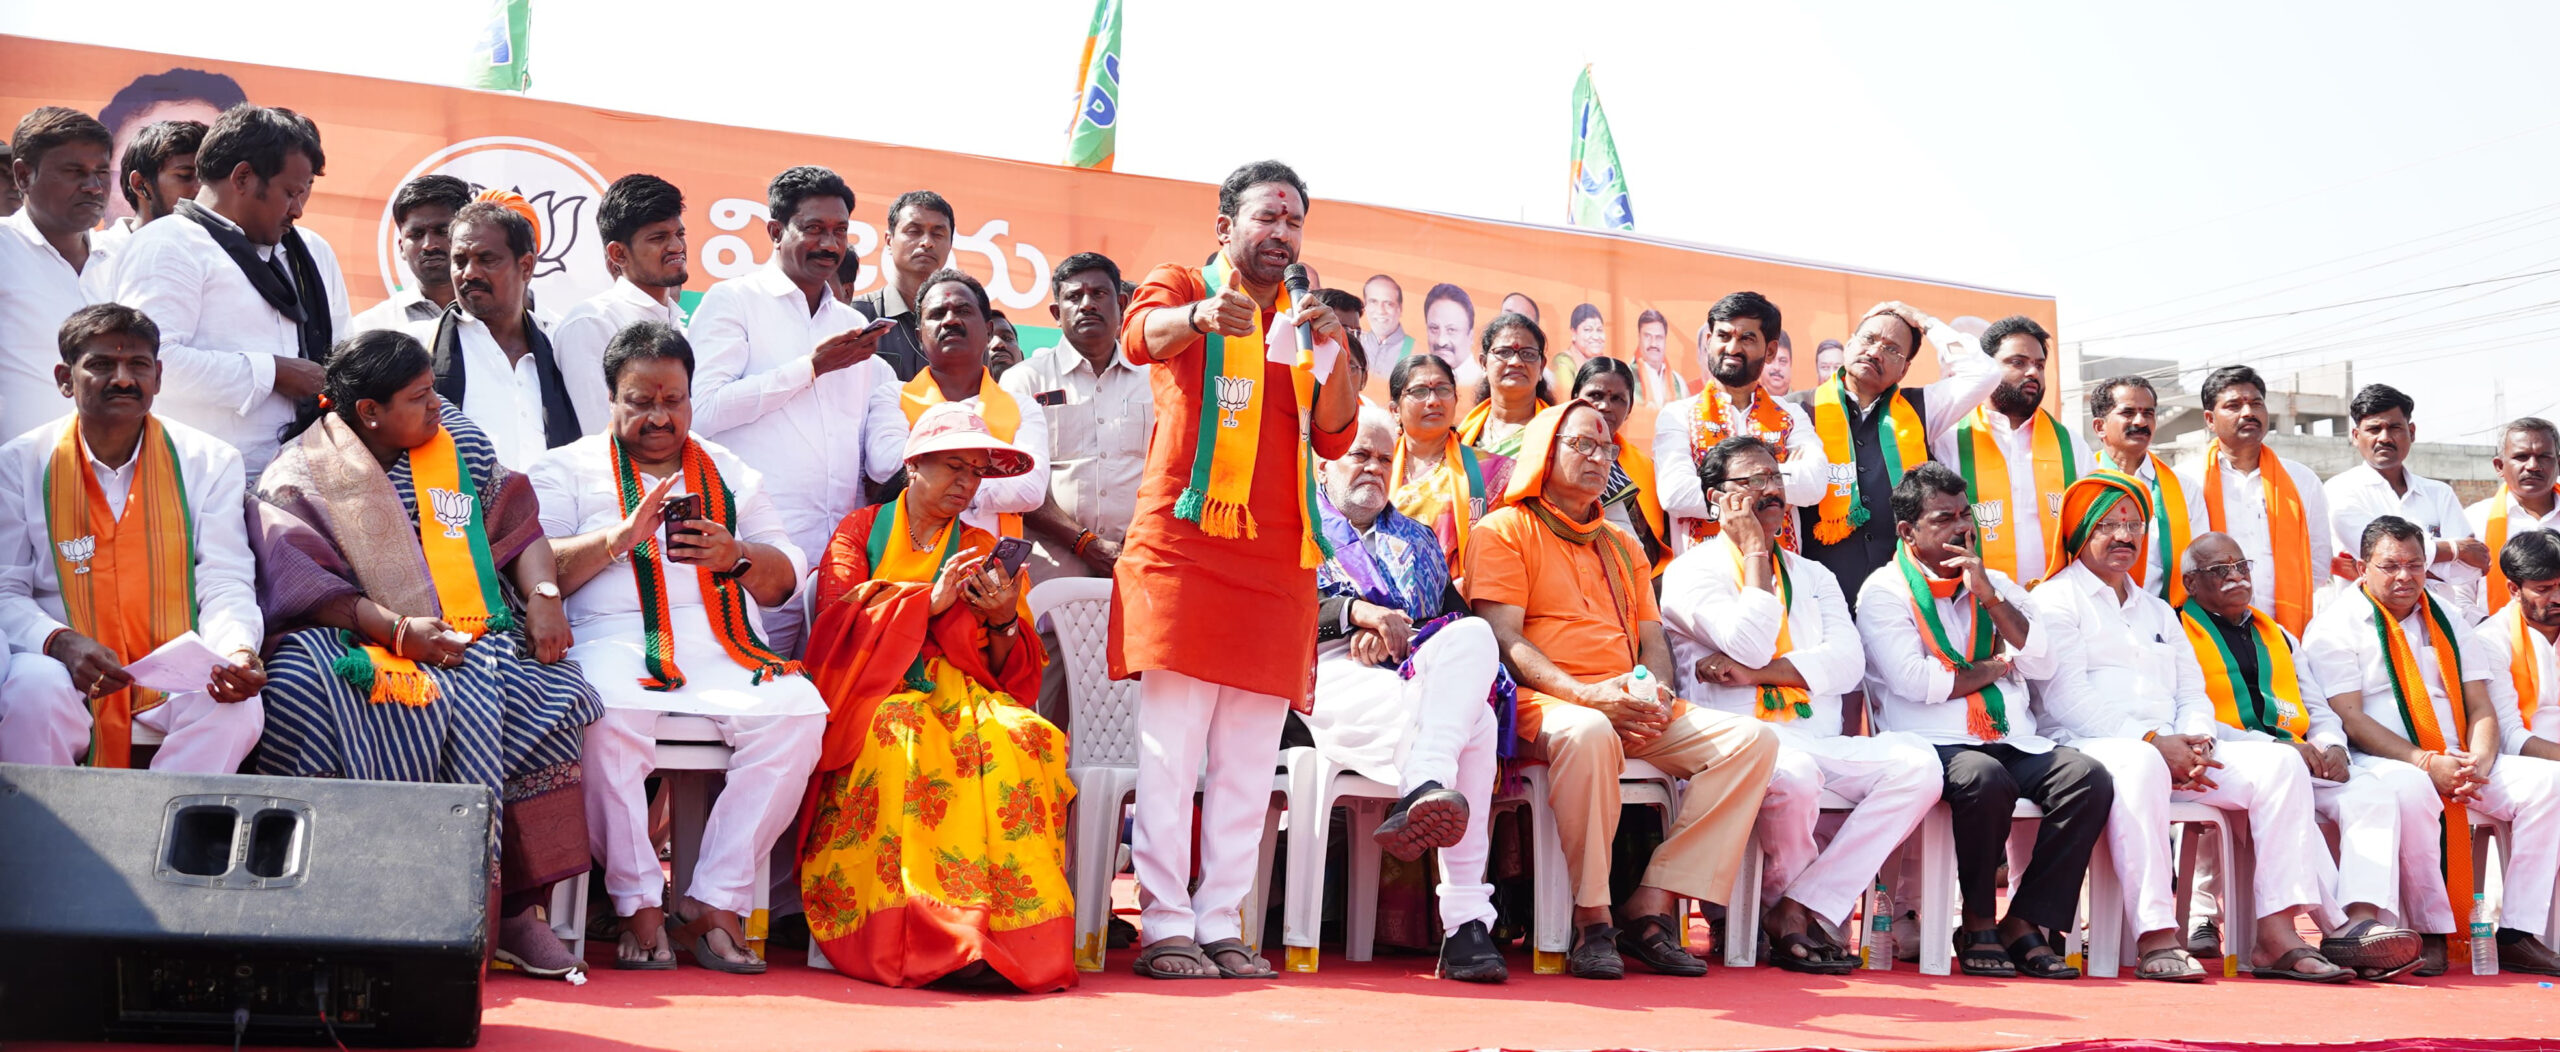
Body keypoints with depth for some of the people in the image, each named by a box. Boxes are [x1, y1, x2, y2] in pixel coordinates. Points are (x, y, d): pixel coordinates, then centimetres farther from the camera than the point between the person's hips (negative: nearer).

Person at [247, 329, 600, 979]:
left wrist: (543, 596, -6)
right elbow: (303, 586, -7)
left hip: (470, 635, 3)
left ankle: (516, 907, -27)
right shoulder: (298, 478, 4)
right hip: (354, 638, -2)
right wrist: (397, 629, -21)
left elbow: (518, 527, 14)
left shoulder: (458, 442, 16)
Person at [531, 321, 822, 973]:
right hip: (615, 643, -3)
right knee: (609, 721, -37)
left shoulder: (729, 473, 26)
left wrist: (736, 558, -1)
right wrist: (621, 538, -11)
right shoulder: (569, 469, 16)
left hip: (725, 649, 3)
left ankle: (715, 902, -22)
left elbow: (786, 581, 20)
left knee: (797, 712, -28)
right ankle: (639, 907, -22)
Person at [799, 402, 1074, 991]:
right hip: (875, 694, -2)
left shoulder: (981, 550, 22)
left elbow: (1008, 674, 16)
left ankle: (1016, 934, -40)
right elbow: (837, 627, -1)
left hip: (958, 692, 2)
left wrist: (1004, 623, -6)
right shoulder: (858, 533, 16)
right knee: (907, 734, -38)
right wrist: (929, 600, -11)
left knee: (1018, 738, -32)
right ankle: (933, 937, -42)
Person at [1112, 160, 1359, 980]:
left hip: (1277, 560, 5)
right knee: (1172, 744, -8)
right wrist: (1201, 314, -38)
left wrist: (1335, 352, -8)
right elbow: (1141, 335, -17)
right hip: (1184, 544, -5)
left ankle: (1220, 924, 8)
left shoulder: (1306, 323, 20)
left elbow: (1334, 440, 8)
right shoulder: (1181, 289, 7)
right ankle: (1164, 926, -4)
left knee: (1249, 757, 4)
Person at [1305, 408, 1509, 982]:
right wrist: (1358, 611, -12)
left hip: (1417, 681, 4)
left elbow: (1456, 615, 17)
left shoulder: (1418, 541, 34)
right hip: (1331, 676, -4)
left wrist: (1396, 632, -3)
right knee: (1472, 720, -34)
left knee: (1474, 635, -34)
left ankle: (1424, 790, -48)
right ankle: (1465, 918, -46)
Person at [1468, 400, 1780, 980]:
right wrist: (1585, 695, -19)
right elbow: (1503, 639, -5)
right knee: (1588, 733, -42)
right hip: (1541, 704, -7)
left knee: (1752, 738, -15)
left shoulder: (1622, 546, 28)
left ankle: (1650, 907, -20)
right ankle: (1592, 921, -29)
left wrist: (1657, 692, -4)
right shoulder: (1506, 530, 7)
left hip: (1634, 711, 7)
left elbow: (1652, 638, 21)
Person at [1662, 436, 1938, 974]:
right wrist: (1755, 552, 0)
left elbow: (1848, 662, 4)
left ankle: (1799, 909, -22)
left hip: (1821, 742, 6)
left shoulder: (1813, 576, 22)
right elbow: (1751, 644, -11)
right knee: (1792, 772, -39)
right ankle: (1786, 900, -8)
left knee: (1917, 761, -22)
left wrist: (1754, 673, -10)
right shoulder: (1691, 571, 6)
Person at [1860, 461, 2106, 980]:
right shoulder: (1884, 591, 4)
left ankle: (2024, 925, -17)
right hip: (1932, 743, -5)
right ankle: (1977, 924, -15)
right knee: (1987, 780, -37)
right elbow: (1914, 680, -11)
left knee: (2090, 778, -22)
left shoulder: (1997, 585, 22)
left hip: (2011, 742, 5)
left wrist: (1989, 596, -1)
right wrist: (1991, 669, 3)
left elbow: (2042, 664, 8)